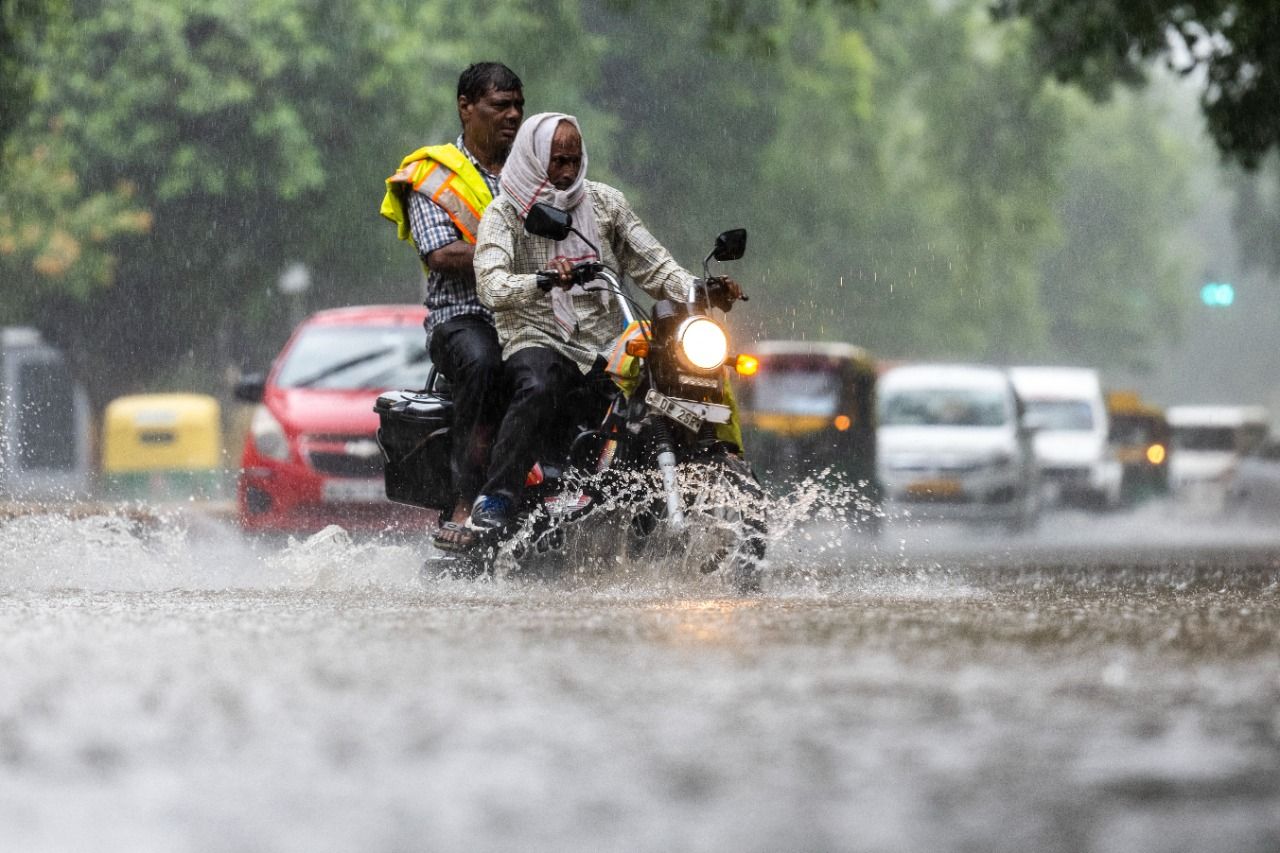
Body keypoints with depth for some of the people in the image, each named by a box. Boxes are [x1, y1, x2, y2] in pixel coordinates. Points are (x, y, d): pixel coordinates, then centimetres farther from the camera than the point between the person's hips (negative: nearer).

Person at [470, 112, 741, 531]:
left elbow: (651, 264, 10)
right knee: (538, 389, -38)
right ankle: (494, 501, -39)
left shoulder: (604, 202, 14)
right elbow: (492, 287, -15)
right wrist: (545, 281, -36)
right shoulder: (505, 213, 1)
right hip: (537, 340, -4)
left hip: (605, 345, 4)